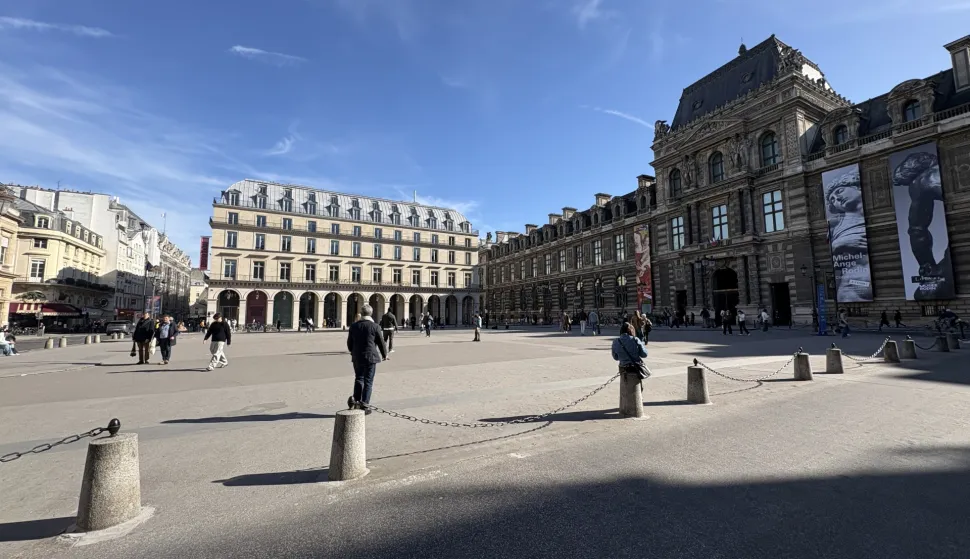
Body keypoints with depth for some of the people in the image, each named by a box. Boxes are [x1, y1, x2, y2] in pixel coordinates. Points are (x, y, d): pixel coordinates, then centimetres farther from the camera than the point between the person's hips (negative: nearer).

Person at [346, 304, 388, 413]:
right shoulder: (375, 326, -10)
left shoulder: (354, 326, 1)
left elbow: (349, 342, 10)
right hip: (370, 357, -4)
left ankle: (356, 399, 10)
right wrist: (384, 355, 12)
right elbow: (381, 342, -4)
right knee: (368, 381, 4)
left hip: (357, 357, 4)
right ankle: (364, 405, 7)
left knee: (358, 378, 20)